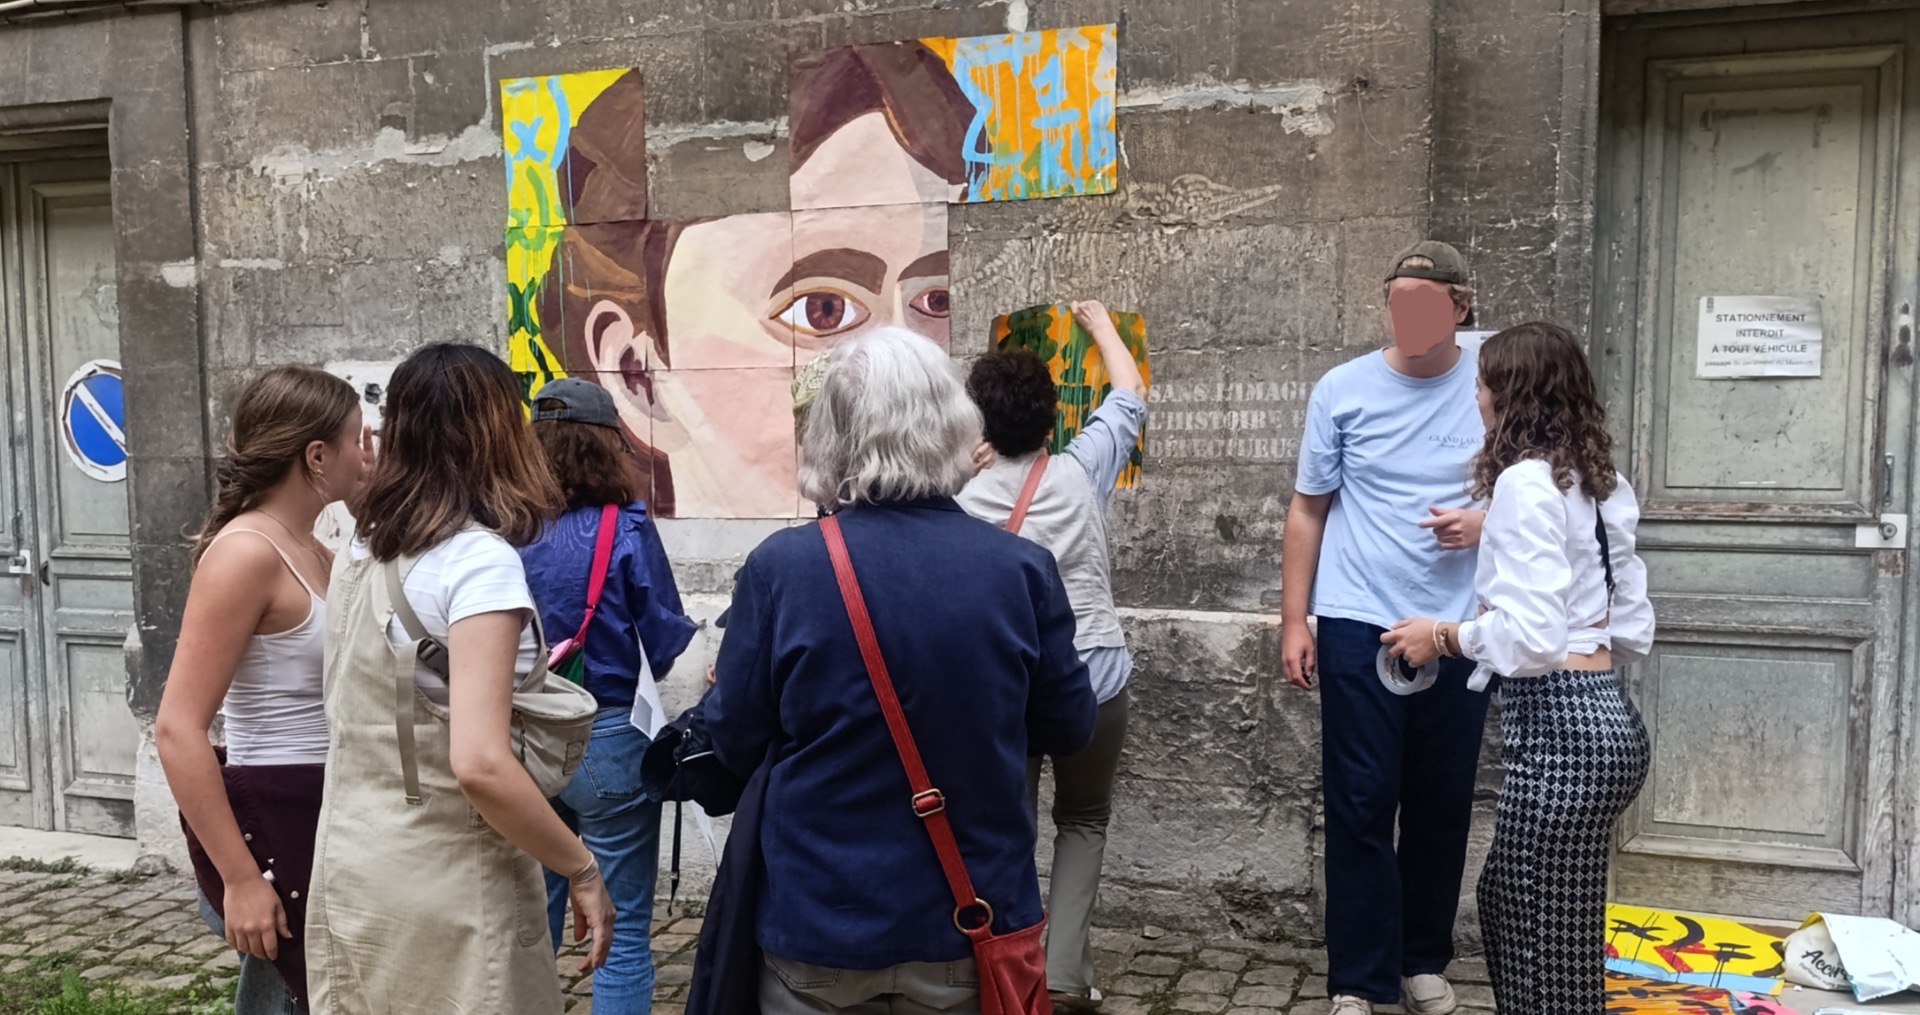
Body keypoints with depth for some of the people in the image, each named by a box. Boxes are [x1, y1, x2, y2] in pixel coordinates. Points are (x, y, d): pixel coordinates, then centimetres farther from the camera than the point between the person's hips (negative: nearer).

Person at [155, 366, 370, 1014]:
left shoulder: (314, 552, 9)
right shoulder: (247, 552, -18)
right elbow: (178, 730, -22)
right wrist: (241, 878, -23)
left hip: (325, 815, 9)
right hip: (269, 821, -9)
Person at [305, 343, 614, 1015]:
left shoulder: (362, 551, 5)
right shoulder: (481, 559, -19)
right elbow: (480, 766, -26)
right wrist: (582, 870, -16)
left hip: (350, 868, 8)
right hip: (445, 888, -7)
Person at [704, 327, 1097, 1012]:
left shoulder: (779, 567, -15)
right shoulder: (1022, 569, -13)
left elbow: (735, 743, -6)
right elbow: (1068, 729, 0)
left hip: (819, 923, 0)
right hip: (970, 928, 1)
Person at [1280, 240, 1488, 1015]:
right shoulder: (1342, 390, 0)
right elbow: (1307, 511, 5)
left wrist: (1487, 524, -14)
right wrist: (1294, 620, 1)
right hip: (1359, 626, -1)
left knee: (1441, 804, 11)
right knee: (1360, 806, 1)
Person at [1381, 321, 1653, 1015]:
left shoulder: (1526, 483, -14)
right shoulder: (1604, 484, 12)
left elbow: (1531, 637, -22)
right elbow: (1633, 632, 15)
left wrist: (1444, 636, -6)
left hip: (1560, 729, -9)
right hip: (1609, 718, 9)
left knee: (1550, 944, 3)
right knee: (1508, 902, 22)